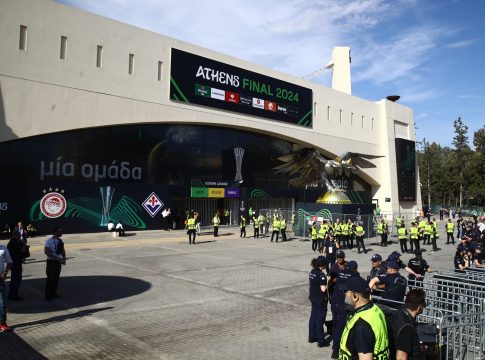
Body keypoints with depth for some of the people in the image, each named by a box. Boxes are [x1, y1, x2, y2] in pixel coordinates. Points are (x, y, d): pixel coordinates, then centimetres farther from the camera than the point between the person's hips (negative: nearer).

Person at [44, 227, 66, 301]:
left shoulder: (60, 240, 6)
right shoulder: (49, 241, -14)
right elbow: (46, 252, -19)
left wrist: (63, 258, -2)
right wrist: (57, 258, -23)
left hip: (58, 261, 6)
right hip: (51, 261, -6)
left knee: (56, 277, 12)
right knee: (50, 278, -3)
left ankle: (53, 292, 25)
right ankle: (48, 295, 5)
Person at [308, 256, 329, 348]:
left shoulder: (312, 272, 3)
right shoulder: (321, 275, -22)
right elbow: (323, 289, -23)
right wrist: (328, 282, -8)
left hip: (313, 297, 8)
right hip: (321, 299, -8)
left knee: (313, 317, 17)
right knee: (320, 319, 1)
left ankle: (312, 337, 28)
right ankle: (321, 341, 11)